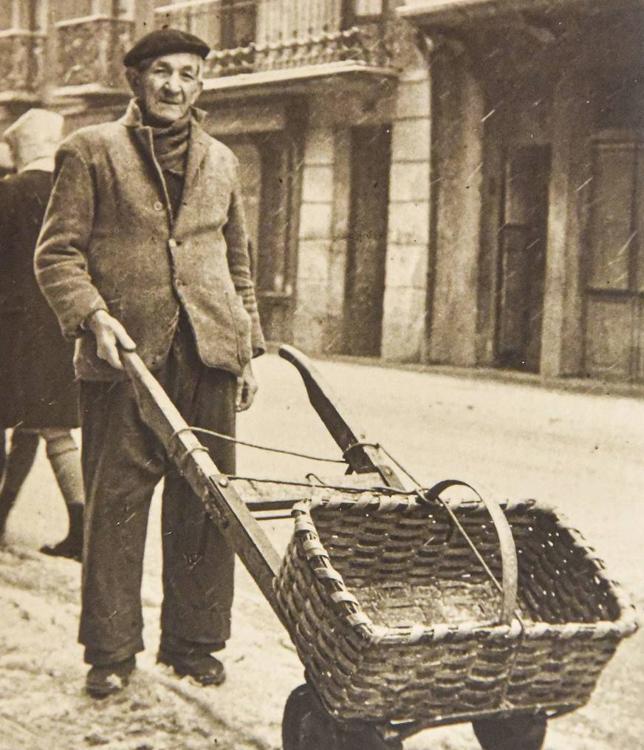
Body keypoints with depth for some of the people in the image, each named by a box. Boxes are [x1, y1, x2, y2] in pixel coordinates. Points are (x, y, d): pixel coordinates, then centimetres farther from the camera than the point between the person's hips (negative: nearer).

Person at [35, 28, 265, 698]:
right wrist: (93, 316, -16)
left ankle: (192, 641, 18)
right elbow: (57, 252, 0)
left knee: (204, 504, 5)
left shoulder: (221, 161, 20)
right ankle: (110, 651, 12)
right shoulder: (91, 150, 6)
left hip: (208, 353, 4)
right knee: (115, 504, 0)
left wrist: (247, 350, 18)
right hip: (123, 354, -3)